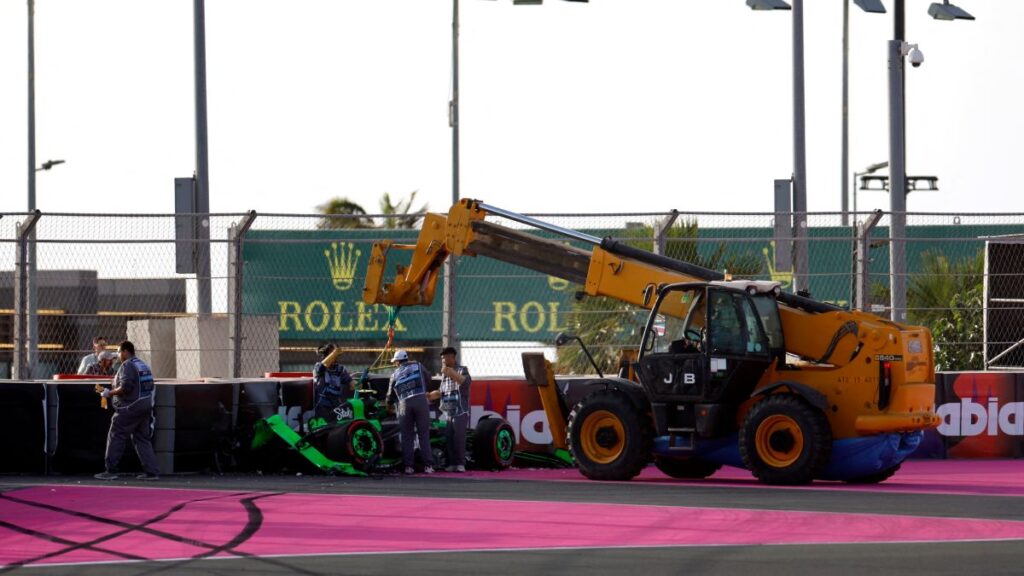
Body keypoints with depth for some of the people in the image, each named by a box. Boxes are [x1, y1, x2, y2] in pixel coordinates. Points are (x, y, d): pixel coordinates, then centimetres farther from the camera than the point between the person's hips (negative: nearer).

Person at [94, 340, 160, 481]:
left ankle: (111, 471, -1)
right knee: (143, 439, 11)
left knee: (116, 437, -1)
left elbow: (125, 387, -22)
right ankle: (151, 472, 5)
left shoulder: (127, 366, -11)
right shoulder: (143, 365, 16)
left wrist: (110, 393, -10)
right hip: (146, 407, 9)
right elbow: (151, 387, 17)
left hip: (129, 409, -9)